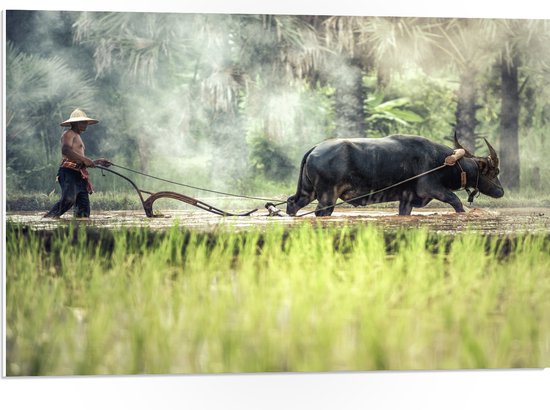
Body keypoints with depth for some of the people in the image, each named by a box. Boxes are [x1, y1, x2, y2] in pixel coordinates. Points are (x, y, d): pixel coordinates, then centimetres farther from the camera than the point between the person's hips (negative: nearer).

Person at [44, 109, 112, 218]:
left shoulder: (77, 137, 31)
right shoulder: (69, 134, 0)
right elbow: (66, 150, -22)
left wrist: (97, 162, 28)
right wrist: (84, 159, -23)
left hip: (78, 176, 10)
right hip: (69, 173, -10)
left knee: (84, 208, 1)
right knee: (68, 199, -30)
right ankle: (48, 219, -31)